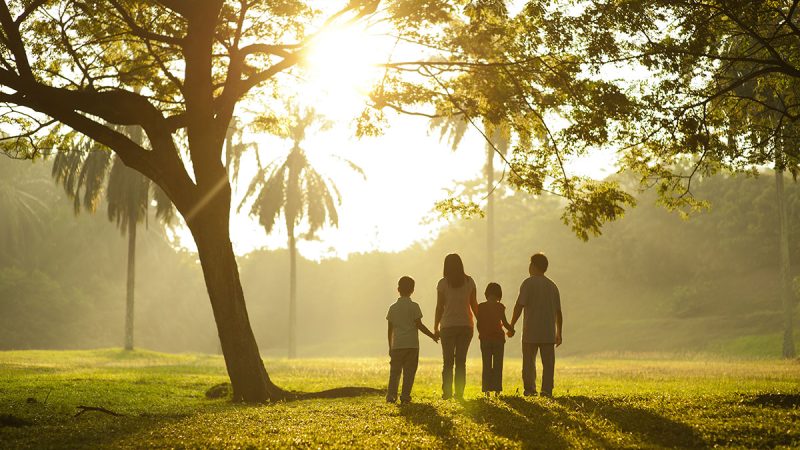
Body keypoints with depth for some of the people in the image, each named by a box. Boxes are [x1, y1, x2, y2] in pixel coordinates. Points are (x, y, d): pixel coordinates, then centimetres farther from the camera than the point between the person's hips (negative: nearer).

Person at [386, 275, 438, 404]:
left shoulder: (393, 308, 7)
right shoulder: (414, 306, -2)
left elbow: (390, 329, 9)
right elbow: (419, 325, -6)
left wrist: (390, 347, 16)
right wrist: (432, 336, 6)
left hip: (397, 345, 2)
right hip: (412, 344, -2)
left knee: (394, 371, 6)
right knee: (409, 372, 2)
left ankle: (391, 395, -4)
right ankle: (405, 395, -3)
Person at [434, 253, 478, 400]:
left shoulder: (443, 283, -5)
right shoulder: (469, 281, 2)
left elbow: (439, 307, -3)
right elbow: (474, 304, 5)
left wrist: (436, 326, 5)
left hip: (448, 326, -2)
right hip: (466, 325, 2)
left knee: (448, 361, 4)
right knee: (461, 361, 6)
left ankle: (447, 392, -3)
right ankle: (459, 392, 2)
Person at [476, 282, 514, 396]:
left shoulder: (481, 307, -1)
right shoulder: (500, 307, -7)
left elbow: (478, 324, 1)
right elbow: (504, 322, -8)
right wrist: (511, 330, 11)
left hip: (485, 339, 2)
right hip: (498, 338, -2)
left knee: (486, 365, 8)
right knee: (497, 365, 5)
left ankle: (487, 389, 2)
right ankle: (497, 389, 1)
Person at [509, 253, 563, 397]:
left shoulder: (529, 283, -4)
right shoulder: (552, 285, 12)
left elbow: (519, 306, -10)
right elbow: (558, 312, 13)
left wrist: (512, 326, -3)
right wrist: (559, 334, 18)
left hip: (531, 331, -4)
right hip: (549, 332, 4)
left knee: (529, 361, 3)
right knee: (548, 362, 4)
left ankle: (530, 389, -1)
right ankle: (547, 390, -2)